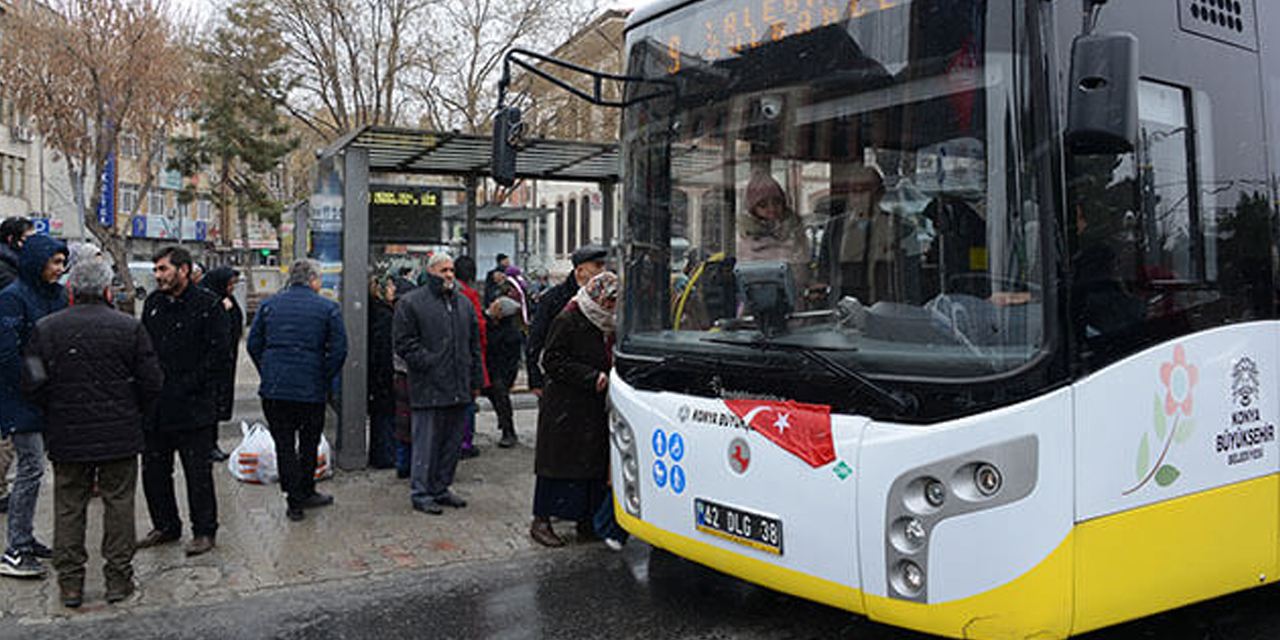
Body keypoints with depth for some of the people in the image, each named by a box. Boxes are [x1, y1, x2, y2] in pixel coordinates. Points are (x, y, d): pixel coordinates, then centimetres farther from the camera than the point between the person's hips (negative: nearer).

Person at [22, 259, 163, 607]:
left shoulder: (46, 328, -3)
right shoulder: (129, 327, -7)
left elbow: (33, 384, -2)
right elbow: (152, 382, -6)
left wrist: (56, 415, 13)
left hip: (66, 437, 2)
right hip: (119, 436, -1)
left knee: (69, 507, 12)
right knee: (119, 504, 8)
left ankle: (70, 582, 17)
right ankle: (118, 578, 14)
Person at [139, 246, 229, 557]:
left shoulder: (208, 304, -8)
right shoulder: (153, 302, 11)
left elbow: (217, 354, -11)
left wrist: (184, 387, -15)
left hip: (193, 406, -6)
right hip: (155, 405, 6)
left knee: (198, 472, 1)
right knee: (153, 469, 13)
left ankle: (204, 531, 14)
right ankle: (165, 526, 29)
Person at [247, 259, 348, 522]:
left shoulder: (269, 304, 7)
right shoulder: (328, 308, -2)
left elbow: (253, 344, 7)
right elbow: (338, 350, -7)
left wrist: (267, 374, 15)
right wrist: (326, 379, 4)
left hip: (274, 389, 2)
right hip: (311, 390, -2)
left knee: (284, 445, 7)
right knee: (309, 443, 15)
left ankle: (295, 501, 8)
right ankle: (305, 493, 25)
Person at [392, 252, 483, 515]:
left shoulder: (464, 303, 16)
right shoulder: (412, 303, -3)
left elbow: (474, 343, 19)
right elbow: (404, 342, -7)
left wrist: (476, 380, 14)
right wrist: (427, 363, -14)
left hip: (459, 388, 6)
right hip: (429, 387, -6)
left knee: (453, 441, 11)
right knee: (427, 441, -2)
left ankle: (440, 488, 23)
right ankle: (420, 493, 8)